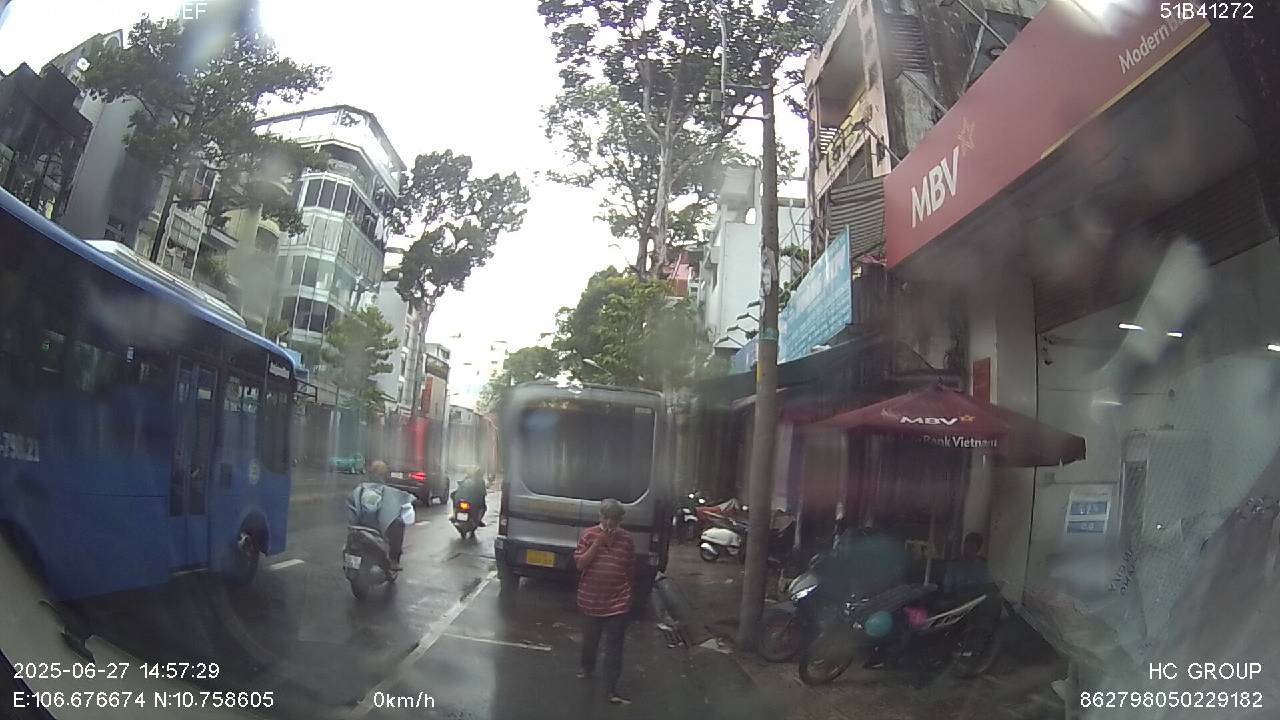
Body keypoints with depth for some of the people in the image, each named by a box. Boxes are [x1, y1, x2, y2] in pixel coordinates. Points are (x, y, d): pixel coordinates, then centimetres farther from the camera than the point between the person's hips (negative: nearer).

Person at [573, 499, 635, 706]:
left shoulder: (627, 539, -3)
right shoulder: (589, 535, -7)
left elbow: (629, 568, 8)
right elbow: (579, 564, -13)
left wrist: (628, 593, 12)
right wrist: (598, 543, -21)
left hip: (618, 602, 0)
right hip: (591, 601, 1)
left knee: (614, 648, 1)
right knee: (589, 640, 20)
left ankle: (611, 690, 8)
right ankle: (587, 666, 48)